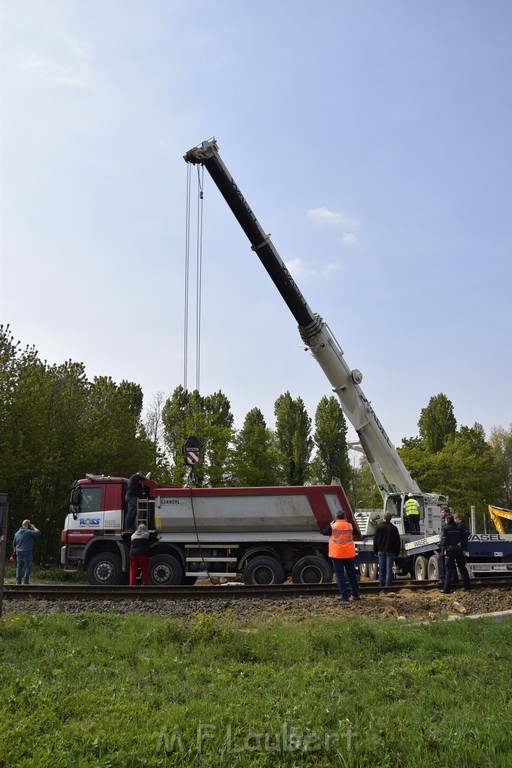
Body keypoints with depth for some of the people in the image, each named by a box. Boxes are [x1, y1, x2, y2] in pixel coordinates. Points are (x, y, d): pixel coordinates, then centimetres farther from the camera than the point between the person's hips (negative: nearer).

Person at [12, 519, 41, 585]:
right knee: (28, 567, -2)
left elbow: (14, 543, 21)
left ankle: (18, 581, 11)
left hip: (19, 552, 7)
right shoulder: (29, 532, -10)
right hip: (27, 552, -7)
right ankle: (25, 580, -9)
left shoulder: (17, 533, 13)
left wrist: (15, 551, 33)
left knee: (19, 567, 11)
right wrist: (34, 528, 1)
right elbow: (38, 533, -13)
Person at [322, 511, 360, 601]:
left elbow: (324, 532, 5)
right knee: (352, 574, 11)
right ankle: (355, 594, 13)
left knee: (339, 575, 4)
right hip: (349, 554, 2)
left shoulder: (332, 526, -8)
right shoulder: (349, 526, -1)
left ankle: (344, 595, -1)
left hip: (337, 554, -2)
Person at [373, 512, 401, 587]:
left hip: (381, 551, 1)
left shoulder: (379, 527, 1)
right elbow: (397, 542, 2)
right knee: (389, 569, -2)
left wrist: (375, 551, 12)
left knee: (381, 569, 7)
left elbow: (375, 540, 5)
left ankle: (381, 585, 7)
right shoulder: (394, 528, -2)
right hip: (390, 551, -1)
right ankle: (388, 585, -7)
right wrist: (397, 552, 9)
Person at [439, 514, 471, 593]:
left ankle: (447, 589, -7)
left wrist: (443, 549, -8)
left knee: (449, 569, -4)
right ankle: (467, 587, 18)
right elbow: (464, 539, 10)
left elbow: (444, 539, -10)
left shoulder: (446, 528, -2)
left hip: (450, 550, -5)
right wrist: (461, 546, 15)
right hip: (459, 550, 5)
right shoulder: (458, 528, 14)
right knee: (462, 568, 14)